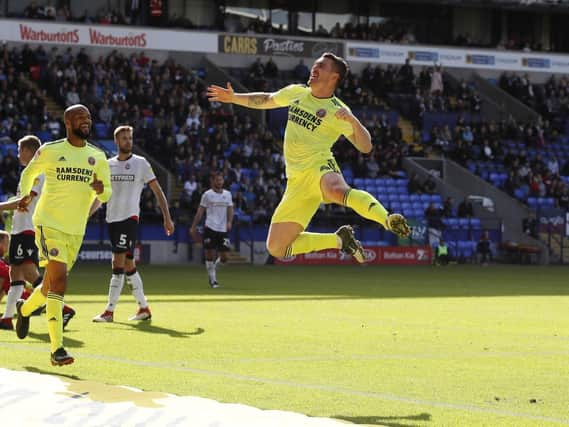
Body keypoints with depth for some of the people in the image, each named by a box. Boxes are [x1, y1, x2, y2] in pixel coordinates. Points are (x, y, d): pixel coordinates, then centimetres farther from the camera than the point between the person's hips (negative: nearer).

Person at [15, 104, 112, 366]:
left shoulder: (97, 157, 7)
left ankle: (25, 308, 50)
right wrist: (26, 195, -4)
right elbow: (29, 173, 14)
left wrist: (100, 189, -12)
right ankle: (57, 349, -21)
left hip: (76, 231, 5)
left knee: (52, 285, 16)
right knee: (59, 281, -19)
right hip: (49, 224, -5)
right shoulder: (49, 151, -3)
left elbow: (106, 194, 11)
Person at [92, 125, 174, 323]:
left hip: (129, 217, -5)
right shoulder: (108, 165, 11)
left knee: (118, 263, -12)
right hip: (112, 218, 5)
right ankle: (144, 308, 16)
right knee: (128, 265, 8)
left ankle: (109, 311, -10)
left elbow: (157, 191, 2)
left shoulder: (141, 163, 0)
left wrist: (167, 217, -4)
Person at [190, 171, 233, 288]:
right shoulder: (207, 194, 1)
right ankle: (212, 280, 6)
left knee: (224, 257, -2)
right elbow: (200, 211, 3)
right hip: (210, 228, -3)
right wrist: (193, 227, -1)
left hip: (223, 229, 3)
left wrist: (229, 222, -7)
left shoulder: (227, 194, 11)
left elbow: (230, 209, 11)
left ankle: (213, 267, 29)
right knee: (210, 254, -5)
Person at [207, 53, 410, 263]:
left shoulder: (337, 111, -3)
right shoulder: (296, 92, 14)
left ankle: (389, 221, -48)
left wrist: (353, 121, -25)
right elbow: (266, 100, 33)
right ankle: (339, 240, 14)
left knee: (339, 191, -46)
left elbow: (365, 146, -9)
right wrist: (233, 98, 26)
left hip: (319, 167, -7)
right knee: (276, 248, 2)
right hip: (297, 180, 7)